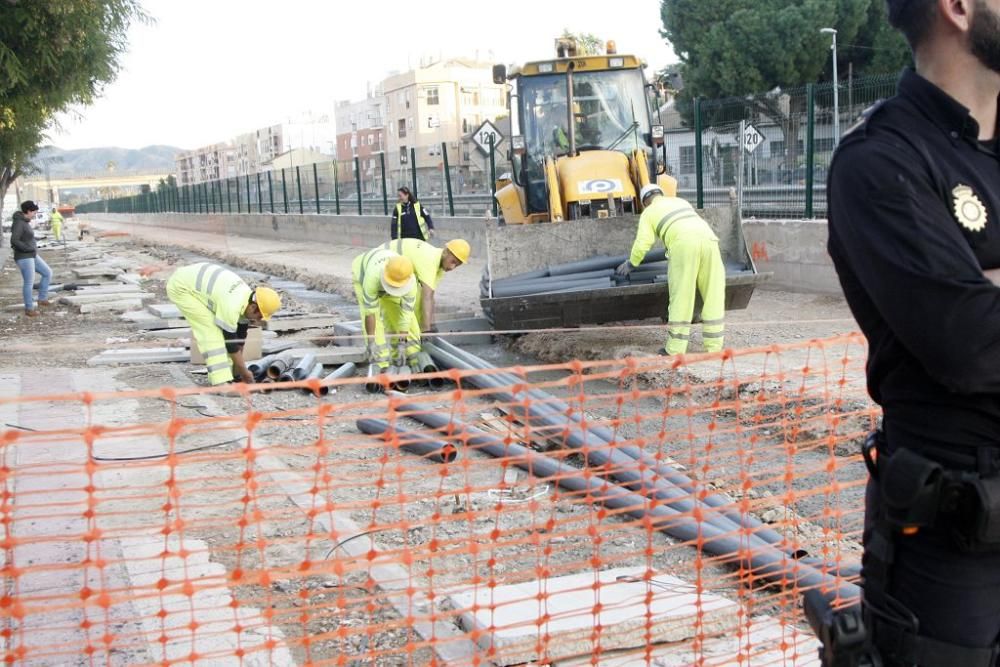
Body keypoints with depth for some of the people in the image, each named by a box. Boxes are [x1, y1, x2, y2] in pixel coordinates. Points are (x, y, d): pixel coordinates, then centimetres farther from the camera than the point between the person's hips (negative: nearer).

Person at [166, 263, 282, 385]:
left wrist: (238, 368, 9)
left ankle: (220, 375, 13)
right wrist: (244, 373, -11)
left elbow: (240, 336, 4)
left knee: (219, 330, 7)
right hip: (180, 287, -9)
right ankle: (221, 382, -18)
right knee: (211, 331, -16)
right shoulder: (231, 307, -31)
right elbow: (230, 342, -21)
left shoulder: (247, 297, -5)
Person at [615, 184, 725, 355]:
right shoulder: (679, 201, 36)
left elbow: (642, 244, 14)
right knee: (713, 296, 11)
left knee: (681, 298, 2)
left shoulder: (648, 213, 21)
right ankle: (714, 344, 14)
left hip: (683, 245, -4)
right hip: (708, 238, 4)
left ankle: (675, 349, 5)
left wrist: (631, 263, 31)